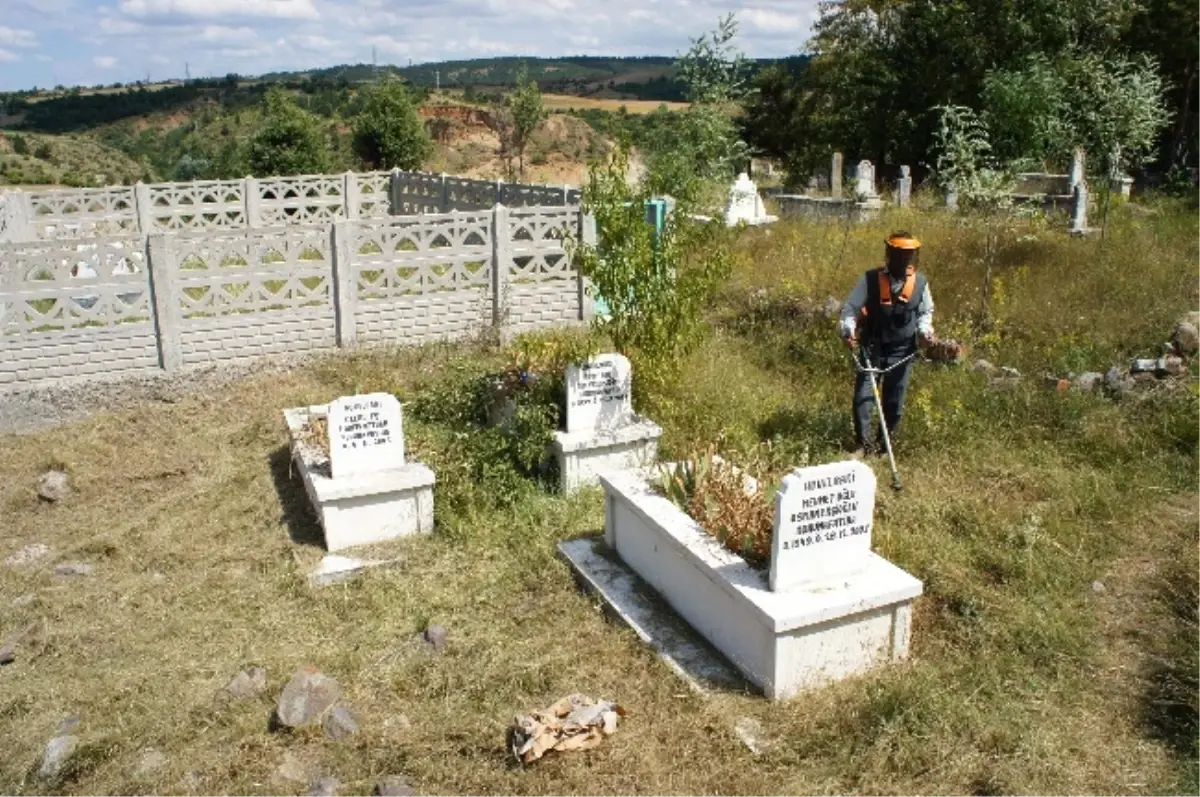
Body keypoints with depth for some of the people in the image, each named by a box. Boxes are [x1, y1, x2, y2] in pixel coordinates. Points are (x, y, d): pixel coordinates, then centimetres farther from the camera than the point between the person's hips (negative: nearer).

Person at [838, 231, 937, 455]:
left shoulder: (920, 283, -2)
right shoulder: (870, 279, -11)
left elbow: (926, 312, 14)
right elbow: (850, 307, -7)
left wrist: (925, 331, -5)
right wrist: (848, 330, -24)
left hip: (902, 350, 2)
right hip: (872, 347, -2)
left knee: (894, 401, 8)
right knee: (863, 395, -10)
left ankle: (883, 444, 23)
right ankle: (863, 443, -1)